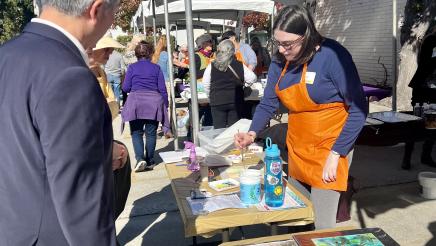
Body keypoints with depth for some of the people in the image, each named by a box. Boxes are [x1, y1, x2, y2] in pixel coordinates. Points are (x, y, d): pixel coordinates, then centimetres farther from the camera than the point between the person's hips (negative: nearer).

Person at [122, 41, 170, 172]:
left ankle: (140, 158, -12)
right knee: (151, 133, 9)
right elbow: (162, 89, 5)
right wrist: (165, 106, 14)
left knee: (136, 132, 6)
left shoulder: (132, 67, 6)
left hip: (136, 101, -1)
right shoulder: (156, 68, 8)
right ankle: (150, 162, 12)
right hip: (154, 102, 1)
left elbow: (125, 88, 6)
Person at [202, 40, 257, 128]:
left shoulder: (212, 66, -5)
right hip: (235, 101, 1)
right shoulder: (240, 65, -3)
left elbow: (206, 85, -1)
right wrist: (241, 82, 19)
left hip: (217, 102, -1)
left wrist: (211, 97, 14)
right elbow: (252, 79, -1)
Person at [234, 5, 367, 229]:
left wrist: (335, 155, -19)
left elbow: (358, 108, -16)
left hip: (328, 148, -6)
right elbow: (268, 104, 5)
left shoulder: (332, 56, -18)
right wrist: (252, 133, -14)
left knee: (322, 225, -3)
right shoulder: (280, 62, -1)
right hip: (296, 148, 6)